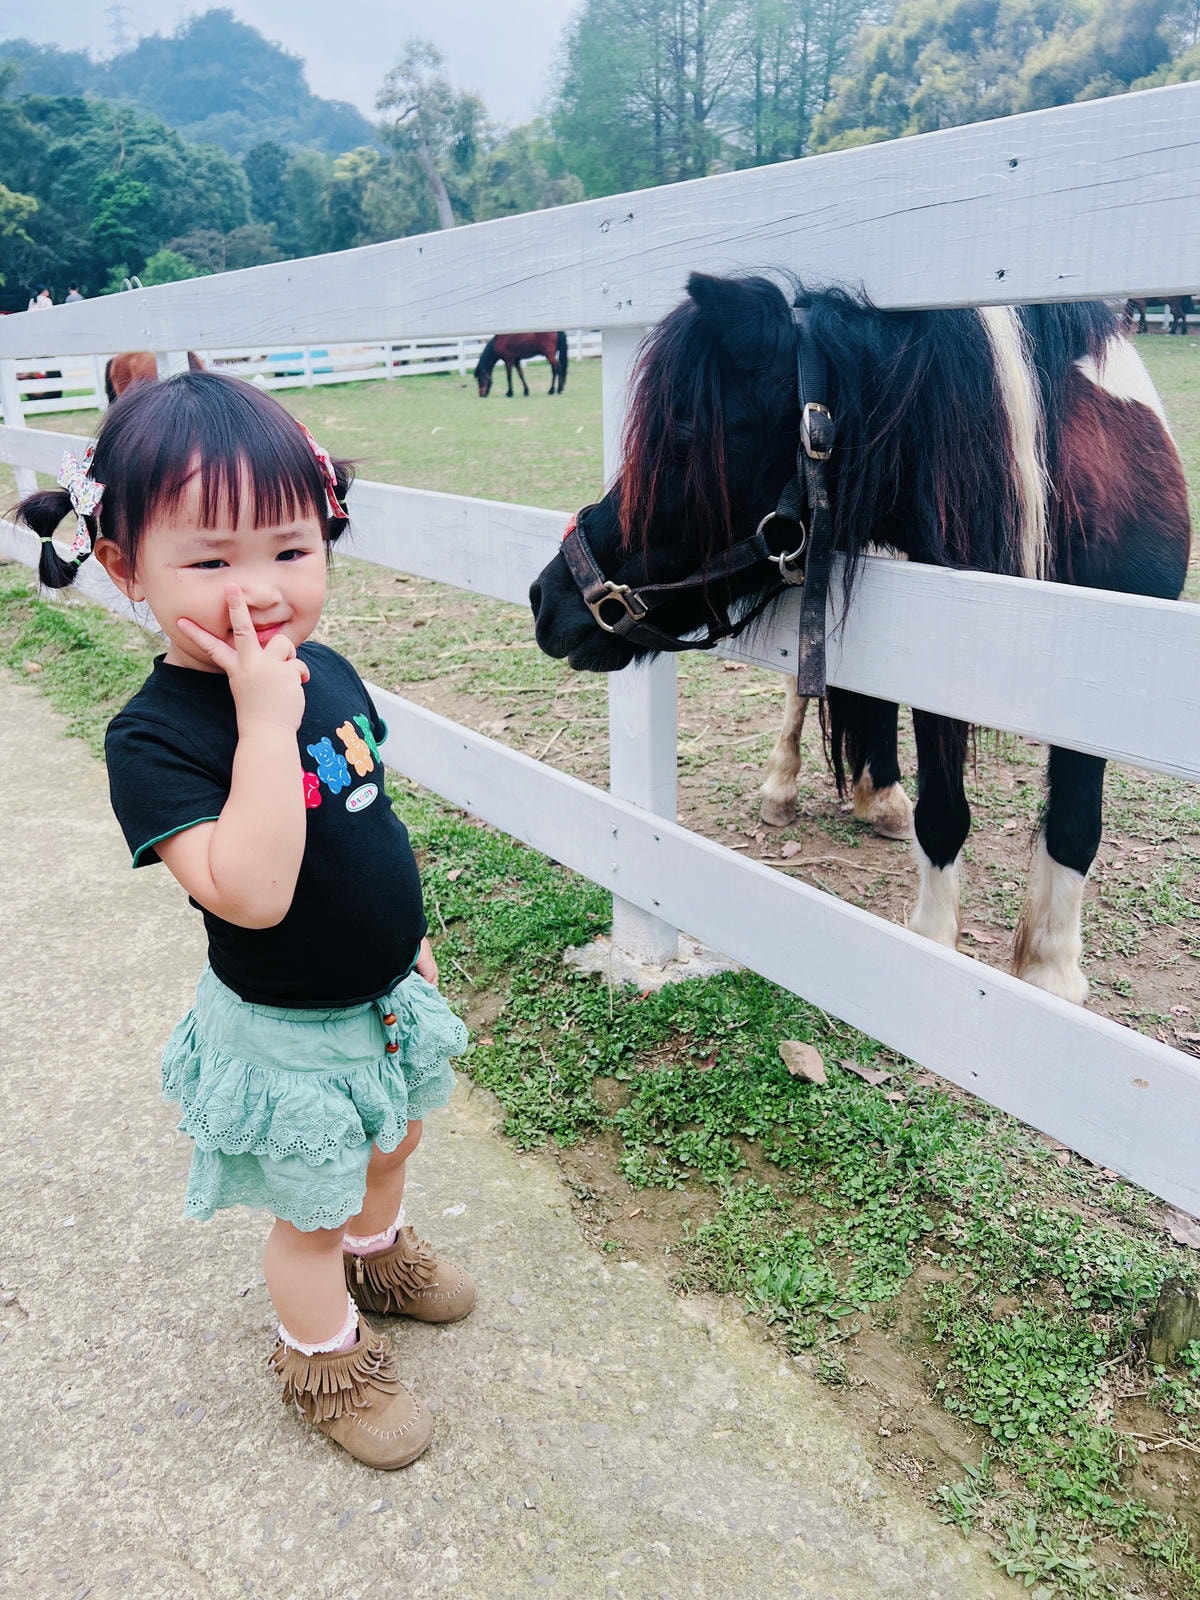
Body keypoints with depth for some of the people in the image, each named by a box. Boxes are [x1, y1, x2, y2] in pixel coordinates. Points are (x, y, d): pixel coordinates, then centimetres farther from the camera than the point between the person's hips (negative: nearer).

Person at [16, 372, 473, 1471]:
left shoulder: (328, 672, -8)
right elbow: (250, 893, -41)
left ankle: (379, 1253, 61)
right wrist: (266, 715, -41)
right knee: (309, 1210, 17)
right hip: (286, 1032, -6)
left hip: (388, 995, 7)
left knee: (392, 1145, 30)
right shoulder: (155, 737, -28)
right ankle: (325, 1358, 46)